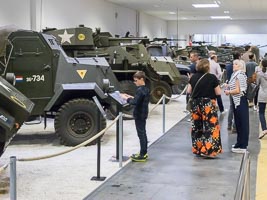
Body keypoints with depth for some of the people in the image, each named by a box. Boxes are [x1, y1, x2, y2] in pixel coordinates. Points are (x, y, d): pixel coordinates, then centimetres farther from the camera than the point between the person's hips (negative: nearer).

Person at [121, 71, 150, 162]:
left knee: (141, 134, -5)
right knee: (143, 133, 16)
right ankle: (144, 153, 25)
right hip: (143, 114, 10)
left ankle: (142, 155, 0)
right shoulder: (146, 89, 10)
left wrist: (126, 98, -15)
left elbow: (135, 102, -28)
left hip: (139, 115, -10)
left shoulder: (140, 90, -21)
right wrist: (131, 97, 10)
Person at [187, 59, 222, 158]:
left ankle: (197, 149, 19)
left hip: (196, 104, 5)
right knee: (210, 127, 0)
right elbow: (218, 92, -5)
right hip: (208, 104, -4)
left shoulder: (193, 77, 1)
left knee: (197, 127, 13)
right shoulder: (212, 77, -9)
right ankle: (209, 150, -5)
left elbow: (189, 91, 8)